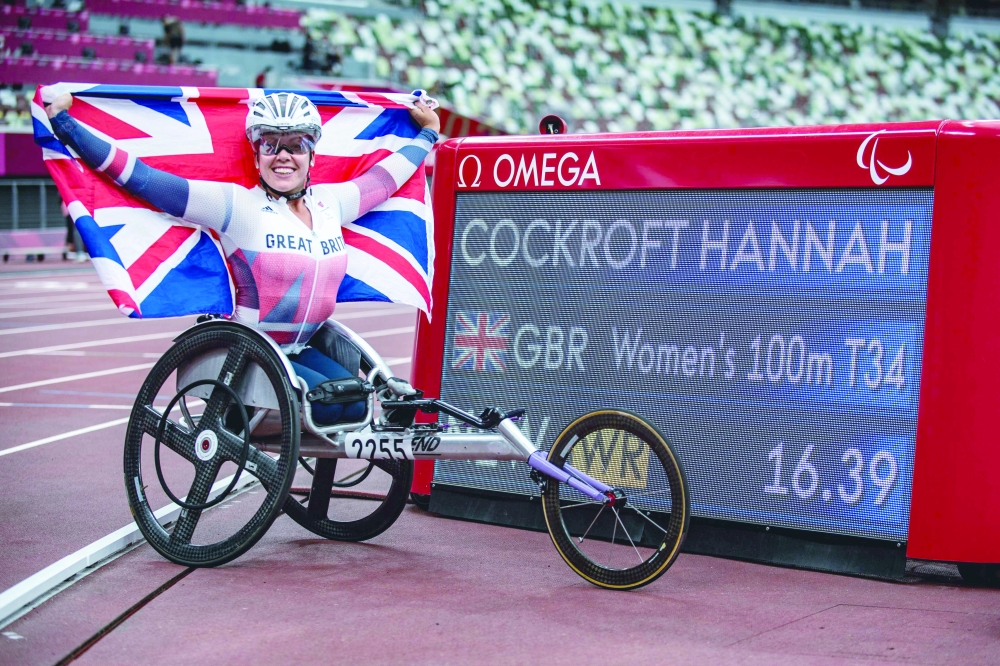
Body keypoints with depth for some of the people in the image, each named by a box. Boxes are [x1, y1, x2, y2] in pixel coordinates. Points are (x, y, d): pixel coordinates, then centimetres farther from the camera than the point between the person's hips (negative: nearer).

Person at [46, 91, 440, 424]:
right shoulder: (238, 206, -11)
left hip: (300, 353, 7)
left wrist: (428, 134, 37)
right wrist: (64, 124, -19)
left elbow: (386, 175, 24)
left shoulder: (330, 203, 7)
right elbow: (143, 180, -15)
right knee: (349, 407, -20)